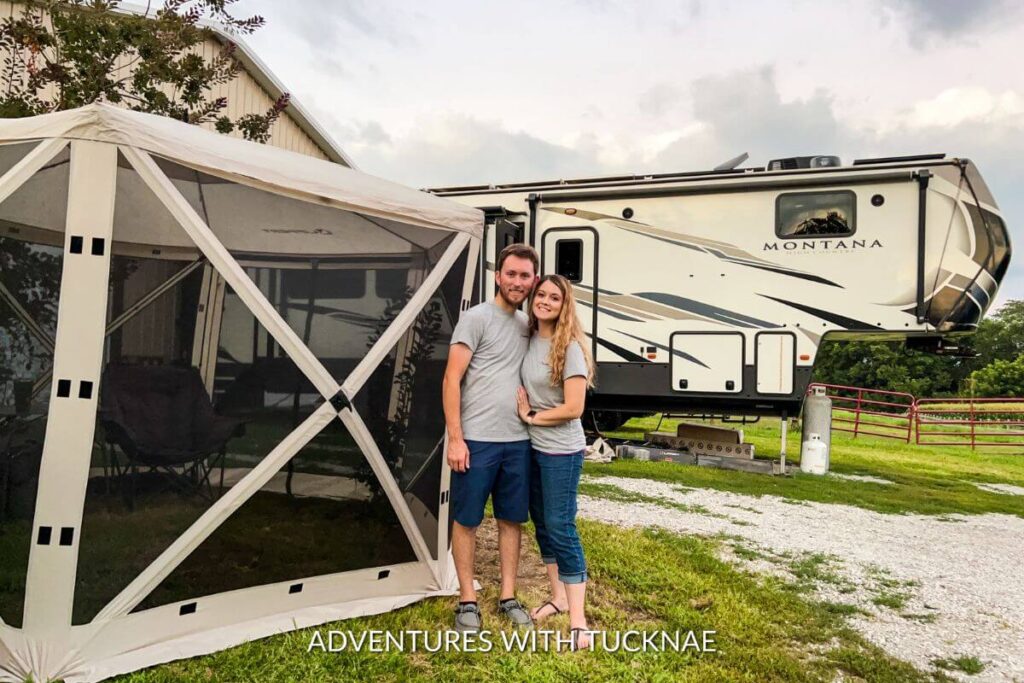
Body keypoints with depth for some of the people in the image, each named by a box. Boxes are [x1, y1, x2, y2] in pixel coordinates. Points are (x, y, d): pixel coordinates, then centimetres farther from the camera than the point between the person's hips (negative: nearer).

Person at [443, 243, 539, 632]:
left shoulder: (527, 325, 12)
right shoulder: (476, 318, -7)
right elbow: (451, 380, -10)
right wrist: (455, 438, -15)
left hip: (518, 441, 6)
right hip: (476, 440, -6)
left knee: (512, 519, 13)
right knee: (466, 521, 5)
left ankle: (508, 597, 26)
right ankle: (467, 600, 19)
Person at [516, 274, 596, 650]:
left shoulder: (570, 347, -16)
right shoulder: (529, 340, 4)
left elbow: (573, 408, -19)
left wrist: (532, 417, -10)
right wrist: (523, 403, -2)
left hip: (561, 451, -7)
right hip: (531, 446, 7)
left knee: (561, 527, -4)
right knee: (541, 523, 16)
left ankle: (578, 619, 5)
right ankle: (558, 596, 32)